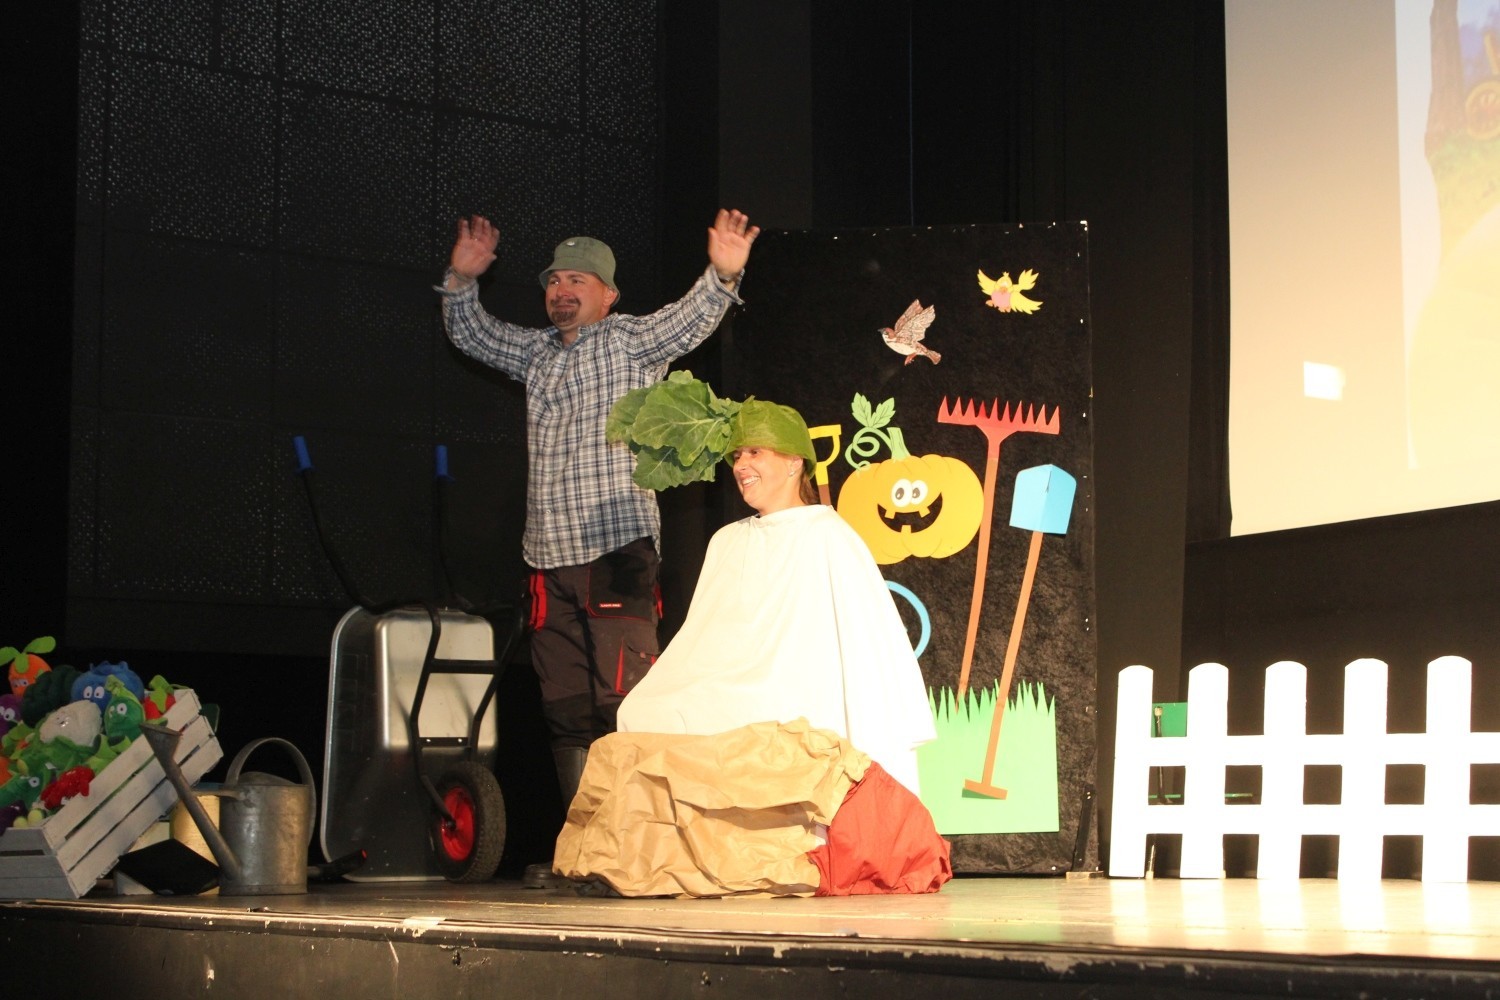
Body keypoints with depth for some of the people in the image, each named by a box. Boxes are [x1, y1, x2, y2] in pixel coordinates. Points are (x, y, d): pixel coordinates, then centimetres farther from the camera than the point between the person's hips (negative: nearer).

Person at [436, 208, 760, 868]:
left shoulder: (630, 340, 4)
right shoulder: (538, 351, 21)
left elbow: (690, 320, -11)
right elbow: (471, 336, 29)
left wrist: (722, 277, -30)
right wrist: (462, 281, 11)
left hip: (618, 551, -6)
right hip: (550, 560, 6)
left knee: (621, 704, -13)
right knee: (566, 709, 6)